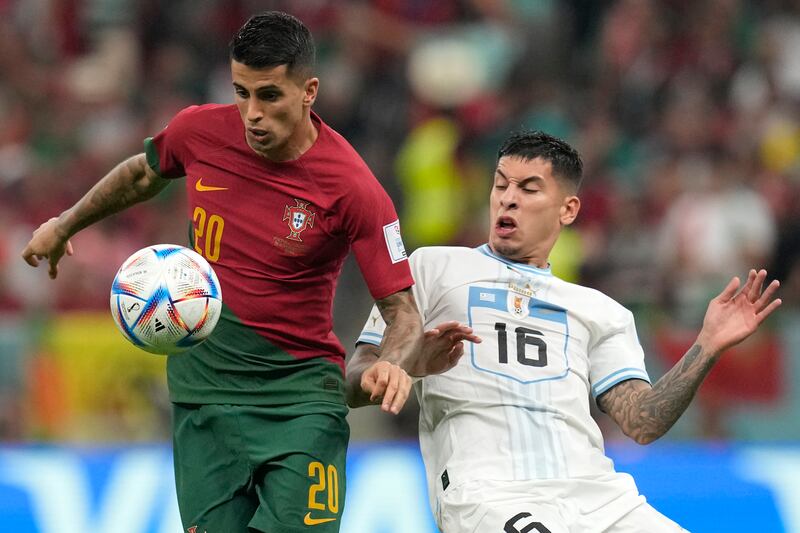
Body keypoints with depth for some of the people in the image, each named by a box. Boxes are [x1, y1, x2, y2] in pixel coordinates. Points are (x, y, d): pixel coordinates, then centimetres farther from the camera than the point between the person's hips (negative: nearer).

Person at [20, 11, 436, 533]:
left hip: (300, 395, -3)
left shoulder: (352, 187, -16)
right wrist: (66, 224, 33)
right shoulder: (200, 131, -4)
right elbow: (144, 174, 21)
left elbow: (403, 312, -12)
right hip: (204, 388, 3)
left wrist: (394, 365, -33)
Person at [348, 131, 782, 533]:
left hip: (596, 494, 3)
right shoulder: (432, 268, 18)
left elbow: (642, 422, 12)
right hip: (486, 492, -3)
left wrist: (708, 347, 0)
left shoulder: (599, 310, 26)